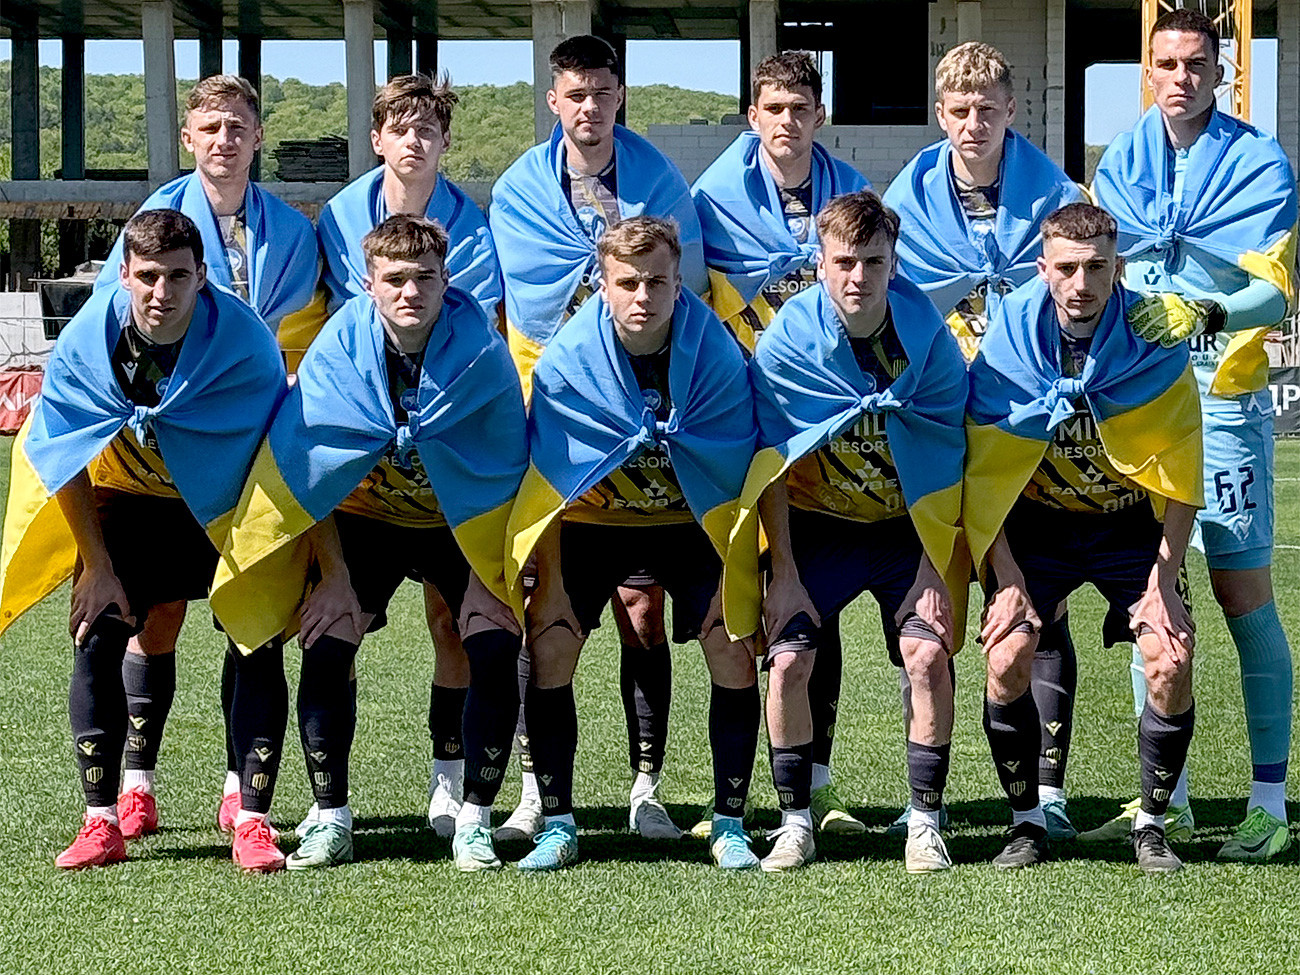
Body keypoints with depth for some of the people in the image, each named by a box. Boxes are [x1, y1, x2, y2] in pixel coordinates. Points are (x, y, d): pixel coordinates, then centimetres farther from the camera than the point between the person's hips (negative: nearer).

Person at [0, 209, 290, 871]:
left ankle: (252, 821, -11)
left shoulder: (245, 344, -29)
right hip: (128, 501, 2)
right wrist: (98, 567, -9)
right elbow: (66, 461, -9)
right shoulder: (87, 341, -22)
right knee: (96, 637, -10)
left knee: (258, 642, -14)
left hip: (231, 509, -2)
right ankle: (102, 821, -6)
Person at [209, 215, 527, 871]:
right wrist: (333, 578, -15)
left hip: (463, 527, -1)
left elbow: (501, 478, -13)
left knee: (496, 646, -19)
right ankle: (330, 821, -6)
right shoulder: (340, 344, -20)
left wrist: (488, 580, -15)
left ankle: (475, 822, -7)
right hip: (364, 522, 1)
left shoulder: (482, 352, -23)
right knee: (325, 644, -16)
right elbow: (314, 468, -13)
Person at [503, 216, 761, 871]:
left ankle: (730, 825, -3)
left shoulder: (716, 357, -21)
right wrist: (550, 587, -14)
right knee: (549, 643, -16)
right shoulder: (566, 361, -21)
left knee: (732, 645, -16)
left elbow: (738, 477, -12)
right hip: (591, 522, 0)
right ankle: (556, 827, -5)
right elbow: (549, 480, -12)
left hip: (691, 523, 0)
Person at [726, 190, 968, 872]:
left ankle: (925, 823, -5)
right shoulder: (787, 340, -17)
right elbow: (771, 462, -8)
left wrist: (934, 569, -12)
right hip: (816, 526, 0)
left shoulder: (928, 337, -16)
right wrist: (782, 573, -10)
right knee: (788, 660, -15)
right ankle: (795, 823, 1)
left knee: (927, 654, -18)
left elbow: (946, 463, -9)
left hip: (908, 527, 0)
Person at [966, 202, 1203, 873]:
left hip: (1132, 521, 0)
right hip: (1038, 522, 0)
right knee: (1007, 657, -17)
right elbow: (984, 474, -12)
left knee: (1171, 663, -16)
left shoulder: (1154, 343, -20)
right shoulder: (1007, 340, -19)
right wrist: (1007, 579, -16)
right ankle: (1026, 824, 1)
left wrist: (1163, 578, -16)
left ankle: (1151, 824, 4)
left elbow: (1178, 474, -12)